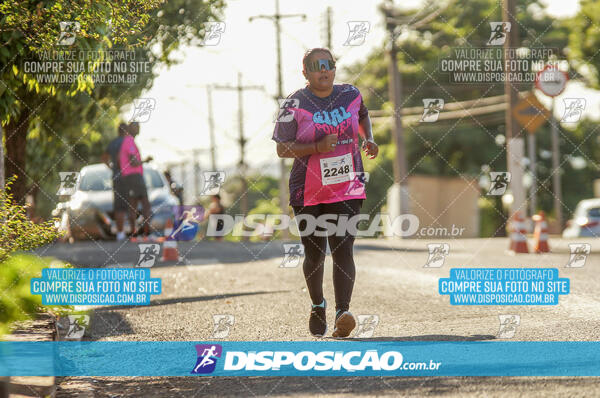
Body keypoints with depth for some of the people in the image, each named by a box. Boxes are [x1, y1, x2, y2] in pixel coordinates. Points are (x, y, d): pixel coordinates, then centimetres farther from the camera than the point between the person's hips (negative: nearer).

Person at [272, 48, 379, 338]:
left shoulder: (350, 95, 3)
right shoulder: (295, 104, -7)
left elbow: (363, 115, 26)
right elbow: (282, 149, -8)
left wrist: (369, 139, 7)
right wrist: (318, 147, -21)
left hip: (346, 191, 1)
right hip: (308, 192, -1)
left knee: (343, 249, -15)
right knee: (314, 255, 8)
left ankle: (343, 312, -23)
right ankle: (317, 305, 34)